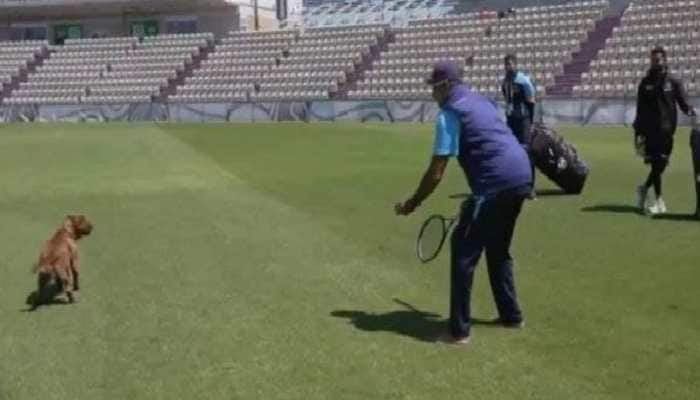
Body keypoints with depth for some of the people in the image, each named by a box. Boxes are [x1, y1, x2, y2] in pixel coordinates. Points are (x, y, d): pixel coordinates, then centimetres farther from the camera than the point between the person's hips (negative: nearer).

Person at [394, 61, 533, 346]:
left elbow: (436, 173, -9)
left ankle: (459, 330, 0)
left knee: (464, 250, -1)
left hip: (497, 184, -9)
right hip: (522, 177, 9)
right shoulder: (481, 101, 22)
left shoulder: (449, 114, -5)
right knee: (497, 249, 24)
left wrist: (411, 205, 1)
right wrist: (476, 201, 31)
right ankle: (511, 315, 32)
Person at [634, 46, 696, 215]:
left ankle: (645, 188, 27)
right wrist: (638, 131, 5)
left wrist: (690, 111, -23)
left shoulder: (673, 82, 4)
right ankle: (658, 200, 4)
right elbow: (640, 109, 8)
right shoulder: (645, 83, 6)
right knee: (656, 164, -4)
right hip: (650, 130, -1)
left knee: (661, 164, 4)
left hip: (666, 129, 1)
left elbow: (683, 102, 0)